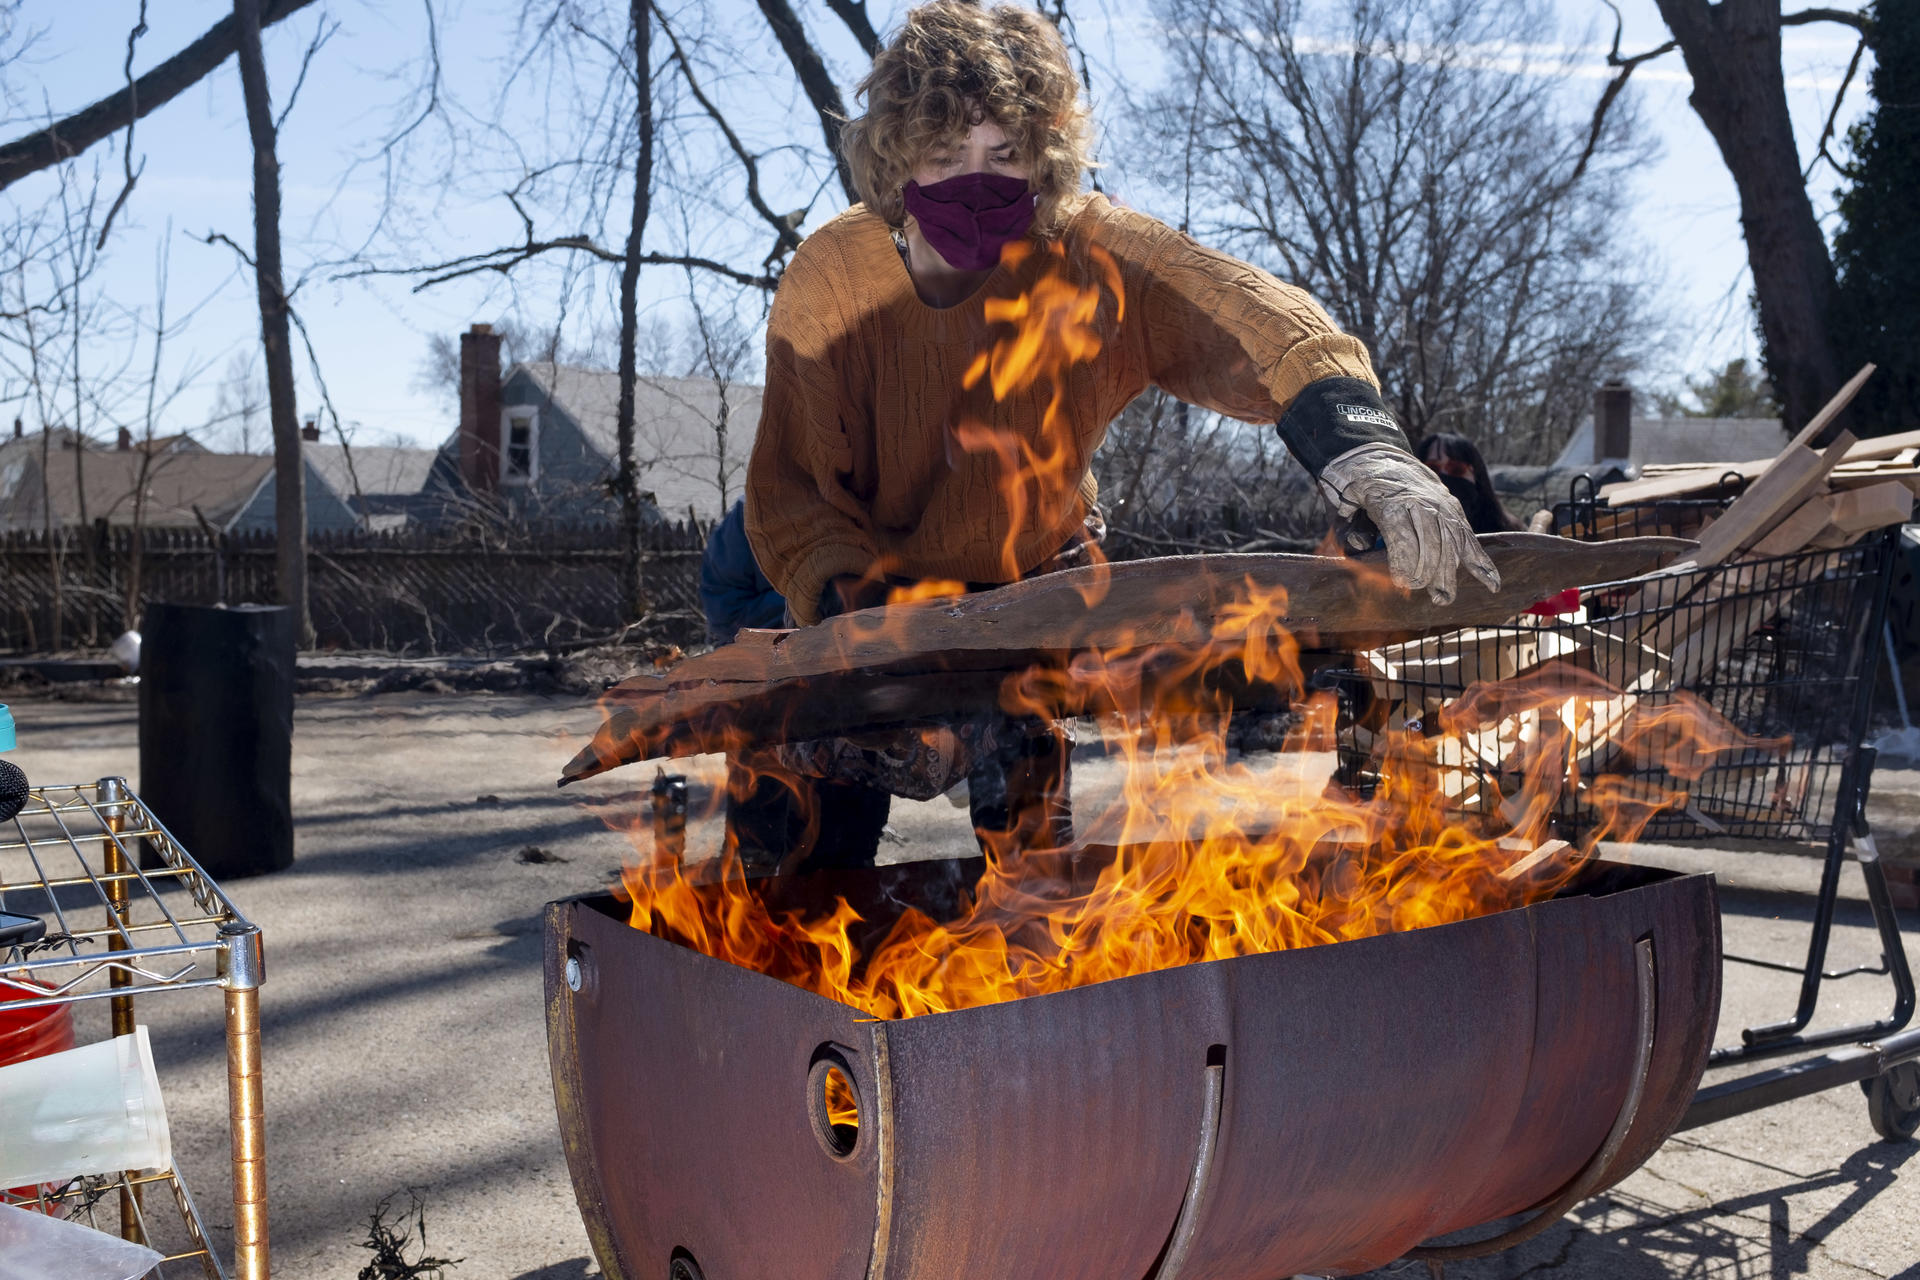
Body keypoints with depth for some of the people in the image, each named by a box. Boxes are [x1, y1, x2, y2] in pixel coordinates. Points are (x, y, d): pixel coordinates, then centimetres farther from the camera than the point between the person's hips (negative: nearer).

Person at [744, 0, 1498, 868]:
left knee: (1027, 829, 9)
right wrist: (852, 599, -36)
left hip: (1029, 584, 1)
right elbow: (792, 485, -18)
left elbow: (1230, 310, -42)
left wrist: (1350, 430, -61)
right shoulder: (827, 281, -21)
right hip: (875, 585, 0)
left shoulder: (1089, 256, -23)